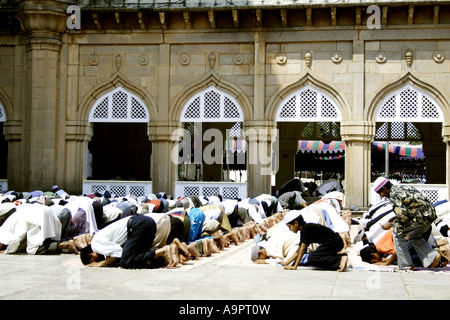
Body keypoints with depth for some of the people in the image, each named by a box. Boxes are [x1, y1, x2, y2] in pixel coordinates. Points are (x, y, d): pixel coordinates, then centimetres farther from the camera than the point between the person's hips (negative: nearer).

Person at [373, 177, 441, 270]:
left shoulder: (394, 195, -10)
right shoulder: (403, 188, 20)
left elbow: (403, 216, -17)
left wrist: (391, 224, -1)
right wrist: (395, 218, 21)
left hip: (421, 216, -10)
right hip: (431, 213, 10)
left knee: (397, 233, 4)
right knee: (413, 237, 28)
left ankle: (405, 265, 7)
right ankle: (432, 256, 11)